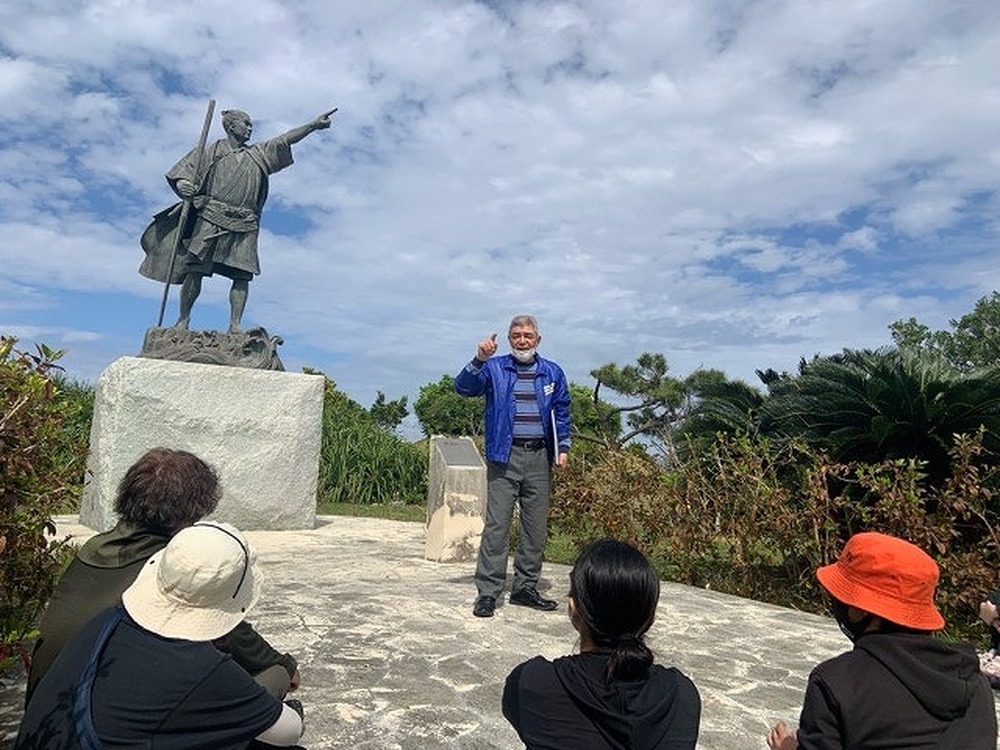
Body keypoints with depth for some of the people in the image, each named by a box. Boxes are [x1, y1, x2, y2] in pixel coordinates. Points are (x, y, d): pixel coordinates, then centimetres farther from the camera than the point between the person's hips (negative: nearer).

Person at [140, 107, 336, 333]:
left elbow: (286, 140, 13)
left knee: (242, 275, -9)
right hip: (211, 219, -2)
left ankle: (235, 324, -9)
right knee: (195, 270, -7)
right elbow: (185, 168, 9)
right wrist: (182, 184, -14)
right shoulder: (213, 150, 13)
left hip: (244, 225, 3)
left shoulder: (258, 153, 21)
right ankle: (183, 318, 3)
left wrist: (314, 125, 5)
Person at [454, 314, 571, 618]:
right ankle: (488, 591, 3)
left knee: (536, 526, 9)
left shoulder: (552, 373, 12)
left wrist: (563, 447, 6)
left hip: (540, 457, 3)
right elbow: (464, 387, -10)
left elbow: (562, 413, 16)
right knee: (496, 525, -5)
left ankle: (525, 587, 22)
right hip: (504, 456, -3)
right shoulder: (494, 369, 4)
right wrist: (478, 360, -25)